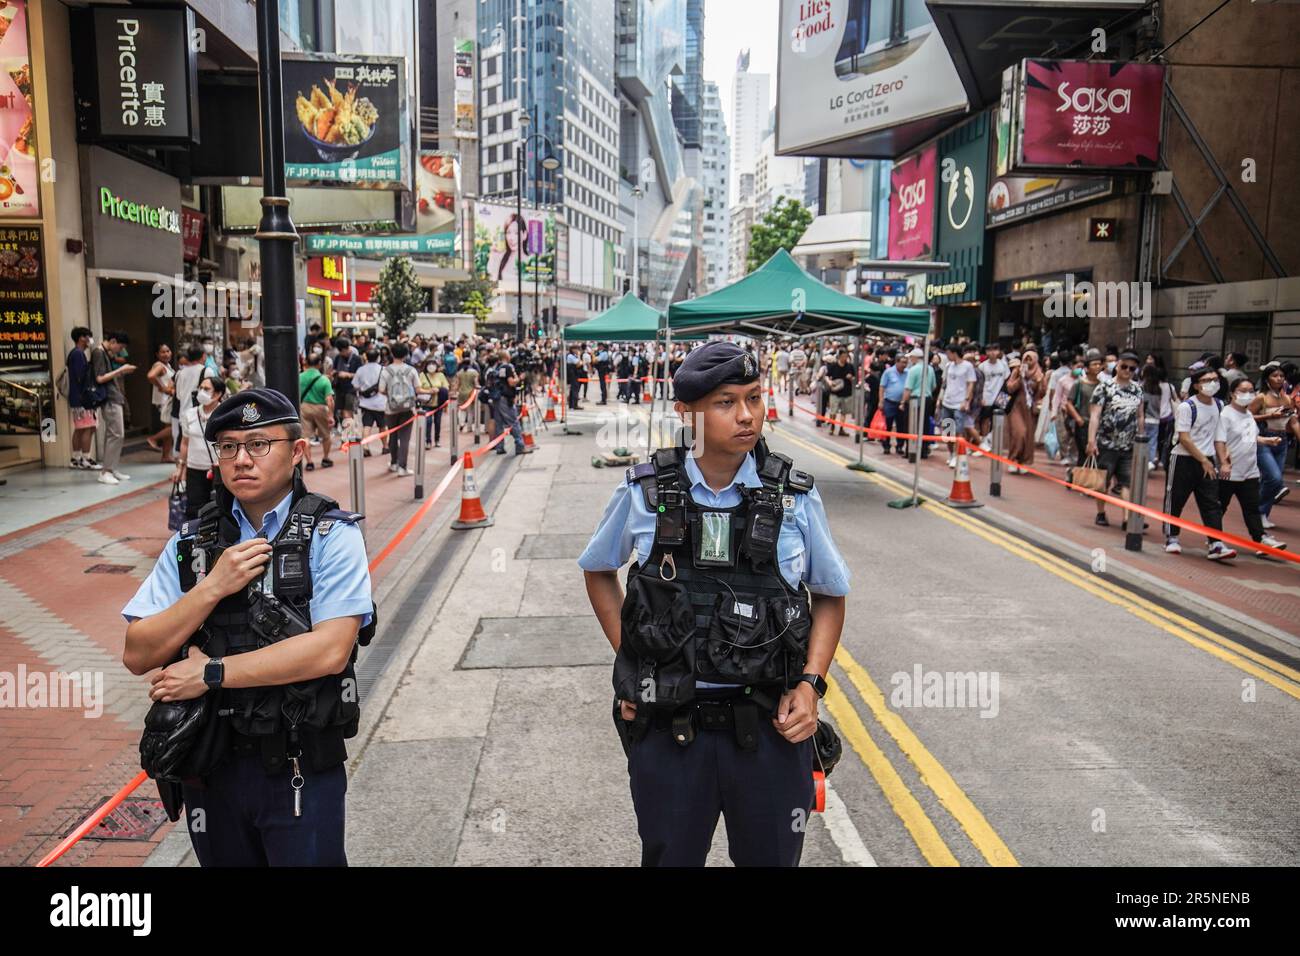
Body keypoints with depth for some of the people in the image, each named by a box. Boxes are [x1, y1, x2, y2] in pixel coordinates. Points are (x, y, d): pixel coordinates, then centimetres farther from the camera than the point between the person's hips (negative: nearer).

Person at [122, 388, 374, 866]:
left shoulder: (331, 536, -10)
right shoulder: (192, 542, 2)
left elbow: (330, 650, -20)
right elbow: (138, 655, -2)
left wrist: (210, 672, -16)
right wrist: (213, 587, -16)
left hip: (300, 770, -4)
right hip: (209, 766, 4)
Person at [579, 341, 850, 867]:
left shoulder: (796, 497, -6)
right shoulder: (643, 493, -7)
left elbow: (830, 594, 7)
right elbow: (598, 570, 11)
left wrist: (810, 684, -6)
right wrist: (627, 657, 2)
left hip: (771, 725, 0)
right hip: (667, 727, 0)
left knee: (771, 856, 17)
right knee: (669, 855, 19)